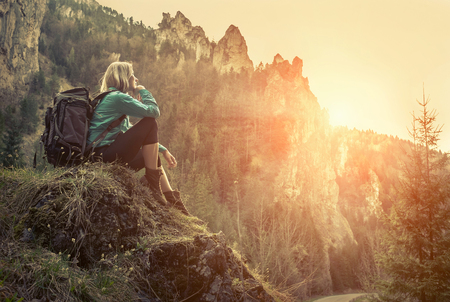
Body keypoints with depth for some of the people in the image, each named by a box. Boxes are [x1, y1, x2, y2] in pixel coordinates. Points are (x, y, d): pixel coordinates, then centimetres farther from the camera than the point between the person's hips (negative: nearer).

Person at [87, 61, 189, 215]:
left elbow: (132, 133, 25)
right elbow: (153, 111, -13)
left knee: (153, 154, 21)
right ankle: (152, 181, -11)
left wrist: (163, 150, 19)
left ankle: (174, 201, 15)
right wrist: (143, 91, 8)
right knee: (150, 123, -13)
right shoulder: (118, 97, -9)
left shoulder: (113, 98, 24)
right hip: (104, 155, -11)